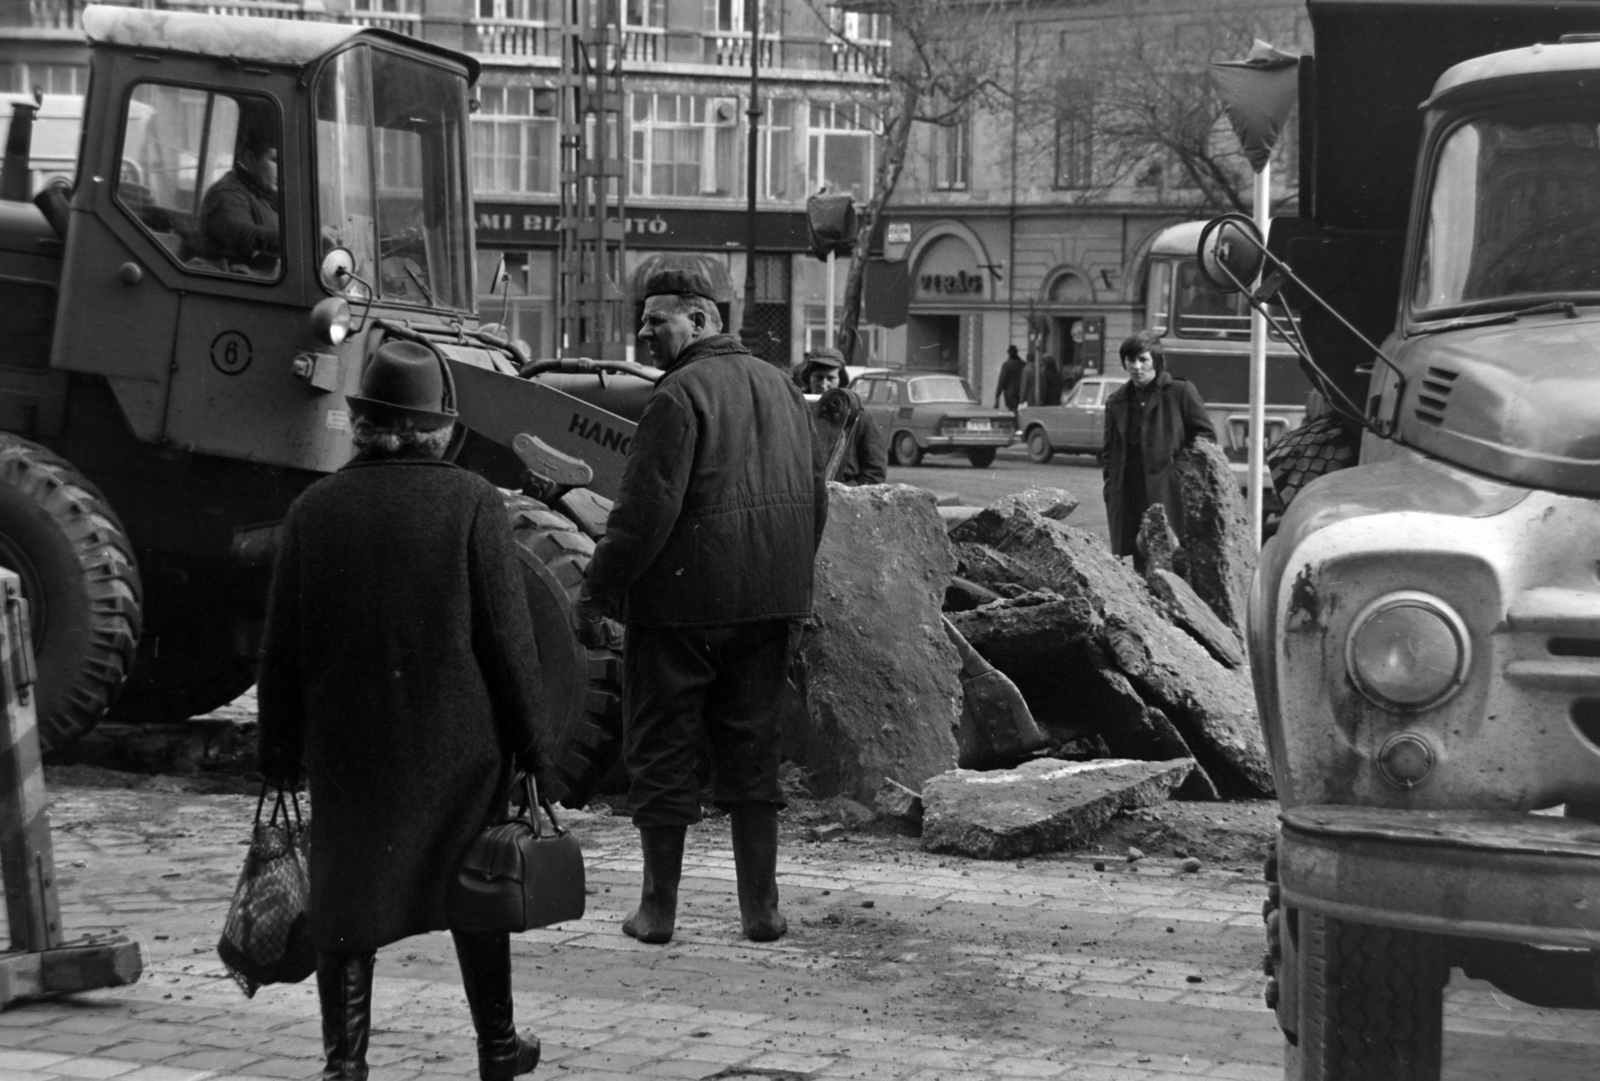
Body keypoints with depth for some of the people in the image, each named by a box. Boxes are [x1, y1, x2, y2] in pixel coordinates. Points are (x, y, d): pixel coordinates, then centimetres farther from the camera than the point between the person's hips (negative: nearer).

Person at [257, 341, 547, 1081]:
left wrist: (279, 752, 10)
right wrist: (529, 740, 0)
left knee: (347, 896, 8)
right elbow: (507, 635, -8)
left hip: (348, 742, 1)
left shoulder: (315, 509, -2)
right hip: (458, 740, 0)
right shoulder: (471, 503, -8)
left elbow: (282, 648, 2)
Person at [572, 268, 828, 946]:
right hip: (766, 608, 7)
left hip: (682, 604, -7)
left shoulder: (679, 396, -14)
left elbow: (646, 510, -19)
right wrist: (791, 592, 24)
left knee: (661, 752, 4)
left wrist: (596, 592, -13)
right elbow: (815, 499, 17)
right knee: (752, 752, 13)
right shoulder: (780, 388, 12)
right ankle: (761, 907, 13)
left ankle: (658, 908, 8)